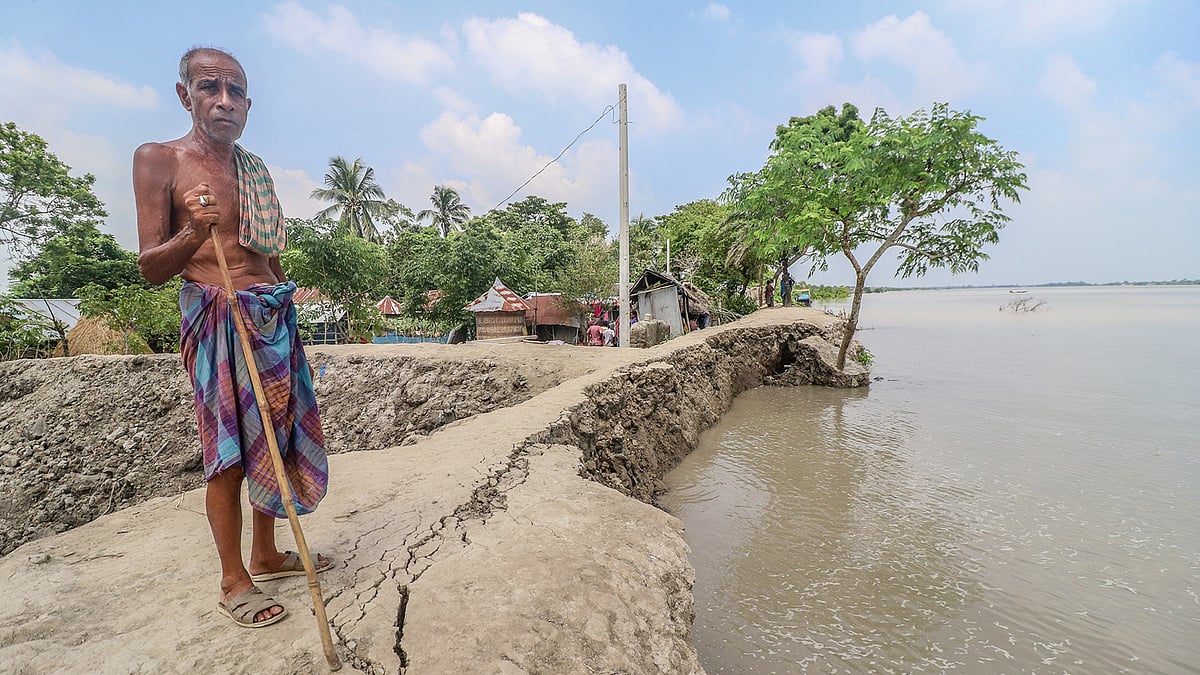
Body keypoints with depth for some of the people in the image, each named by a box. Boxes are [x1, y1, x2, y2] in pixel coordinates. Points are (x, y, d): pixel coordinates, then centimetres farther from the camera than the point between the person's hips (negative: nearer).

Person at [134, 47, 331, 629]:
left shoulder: (255, 168, 15)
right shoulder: (158, 159, -2)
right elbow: (150, 268, -5)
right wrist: (192, 235, -24)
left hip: (275, 317, 6)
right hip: (217, 318, -6)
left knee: (275, 441, 10)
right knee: (230, 453, -2)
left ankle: (266, 556, 27)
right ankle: (234, 582, 15)